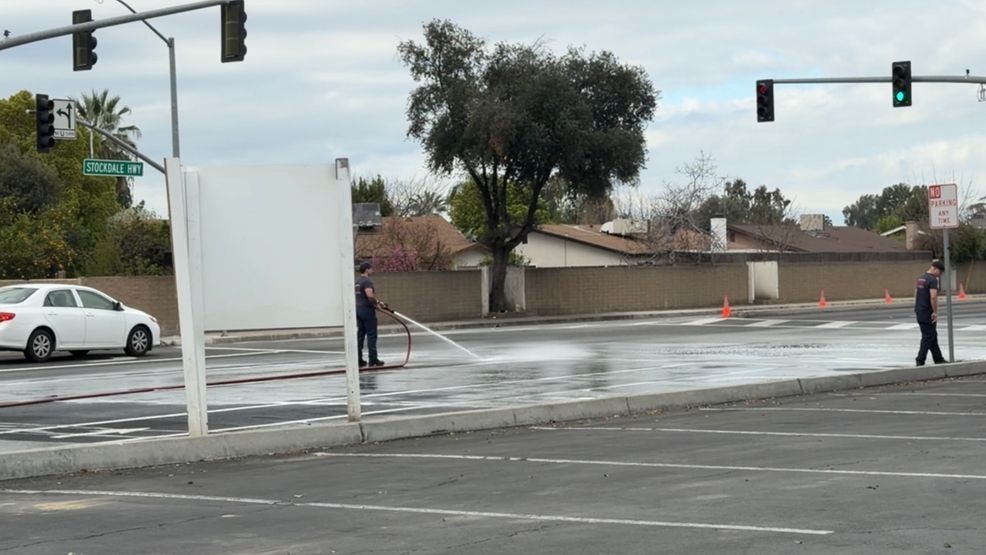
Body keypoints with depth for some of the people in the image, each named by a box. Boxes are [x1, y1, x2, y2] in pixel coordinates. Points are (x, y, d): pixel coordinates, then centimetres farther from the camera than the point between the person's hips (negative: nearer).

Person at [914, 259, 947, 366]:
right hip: (927, 314, -9)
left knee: (933, 337, 16)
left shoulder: (921, 279, 13)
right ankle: (920, 361, -2)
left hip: (919, 312, 9)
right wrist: (935, 312, -18)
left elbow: (916, 294, 20)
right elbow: (933, 297, -25)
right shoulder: (933, 280, -16)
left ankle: (938, 359, 22)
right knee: (928, 338, -2)